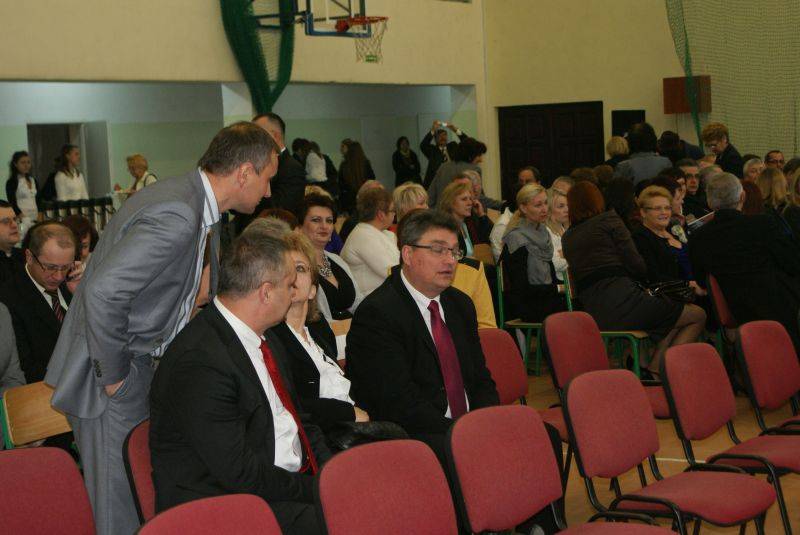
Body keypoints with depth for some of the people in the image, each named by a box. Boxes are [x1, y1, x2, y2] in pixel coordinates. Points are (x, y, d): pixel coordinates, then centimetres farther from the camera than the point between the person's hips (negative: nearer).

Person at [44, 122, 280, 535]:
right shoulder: (176, 216, -24)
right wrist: (113, 375, -20)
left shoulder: (195, 206, 10)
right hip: (108, 378, -10)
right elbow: (103, 292, -31)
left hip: (138, 364, 10)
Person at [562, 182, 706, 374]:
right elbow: (637, 267, -3)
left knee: (675, 315, 24)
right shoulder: (609, 219, 2)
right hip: (621, 299, -7)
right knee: (698, 316, 6)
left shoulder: (567, 238, 19)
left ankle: (655, 367, 6)